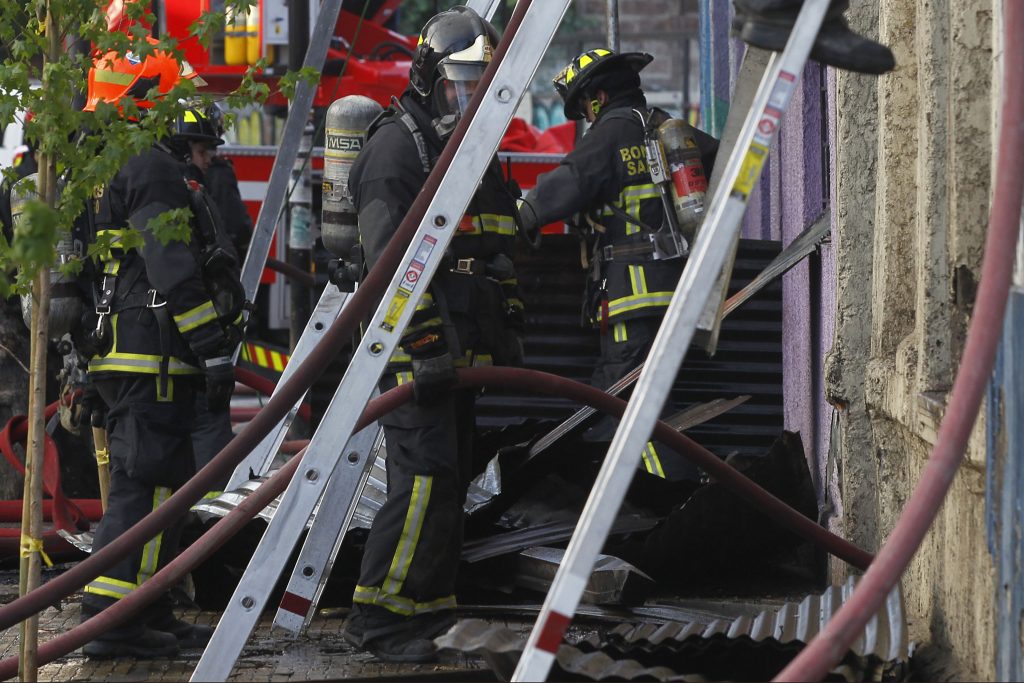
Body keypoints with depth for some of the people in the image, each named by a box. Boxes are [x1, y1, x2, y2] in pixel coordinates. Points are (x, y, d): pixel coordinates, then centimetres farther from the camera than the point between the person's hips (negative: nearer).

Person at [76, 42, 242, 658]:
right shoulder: (152, 167, -13)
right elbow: (173, 268, -21)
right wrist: (213, 351, -20)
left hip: (115, 350, 11)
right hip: (151, 353, -10)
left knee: (154, 482, 14)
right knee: (146, 483, -10)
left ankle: (150, 615, 18)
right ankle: (111, 618, -13)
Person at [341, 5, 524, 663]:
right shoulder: (398, 144, -10)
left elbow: (500, 256, 27)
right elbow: (391, 256, -19)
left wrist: (510, 332, 21)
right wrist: (426, 344, -25)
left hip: (459, 349, 9)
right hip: (413, 344, -9)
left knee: (451, 478, 11)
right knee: (427, 475, -15)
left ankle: (427, 603, 19)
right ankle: (379, 615, -12)